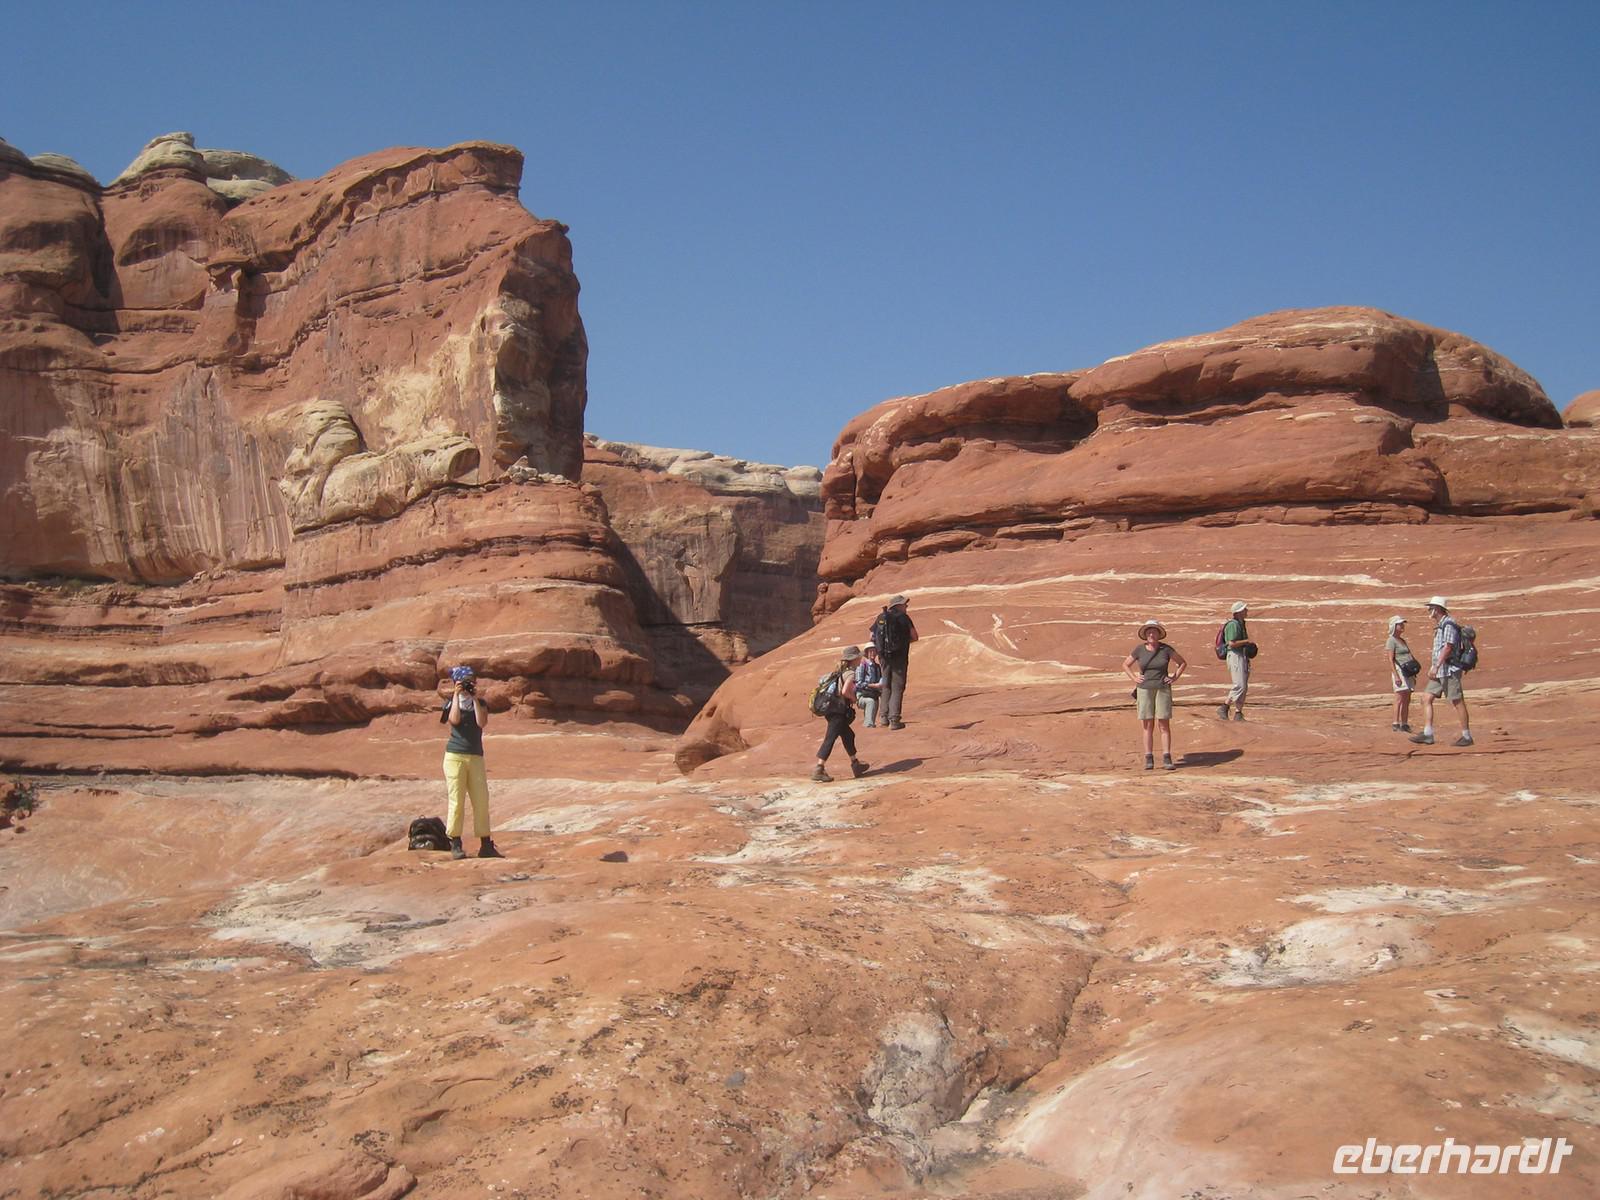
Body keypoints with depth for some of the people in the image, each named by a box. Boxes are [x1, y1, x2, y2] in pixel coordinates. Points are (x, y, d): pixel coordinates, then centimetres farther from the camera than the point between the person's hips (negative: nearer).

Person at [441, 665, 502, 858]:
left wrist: (475, 699, -6)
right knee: (457, 801, -5)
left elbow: (482, 722, -7)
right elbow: (455, 719, -14)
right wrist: (457, 696, -8)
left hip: (476, 757, 3)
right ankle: (455, 844, 0)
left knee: (481, 801, -1)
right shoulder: (451, 703, 6)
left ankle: (485, 845, 3)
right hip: (455, 756, -3)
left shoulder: (480, 704, 12)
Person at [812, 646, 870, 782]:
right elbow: (844, 691, -24)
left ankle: (856, 765, 32)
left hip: (831, 709, 10)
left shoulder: (839, 671, 15)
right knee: (830, 739, -9)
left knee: (848, 736, 21)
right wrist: (855, 699, -7)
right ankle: (819, 769, -10)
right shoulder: (851, 673, -12)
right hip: (839, 711, -10)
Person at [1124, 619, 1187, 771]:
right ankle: (1149, 760, 4)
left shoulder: (1166, 649, -2)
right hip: (1145, 690, 1)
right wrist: (1134, 678, 1)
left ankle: (1167, 759, -1)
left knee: (1164, 725, -3)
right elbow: (1125, 664, 13)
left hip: (1163, 690, -1)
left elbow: (1183, 663, 9)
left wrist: (1174, 677, -2)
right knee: (1148, 726, 1)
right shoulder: (1140, 650, 0)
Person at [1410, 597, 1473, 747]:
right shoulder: (1439, 625, 17)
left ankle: (1467, 736, 3)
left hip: (1449, 670, -10)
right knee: (1426, 698, 2)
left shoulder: (1449, 624, -13)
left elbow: (1448, 647, -23)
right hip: (1439, 671, 10)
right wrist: (1432, 667, 23)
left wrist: (1436, 666, -28)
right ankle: (1427, 734, -1)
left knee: (1457, 702, -4)